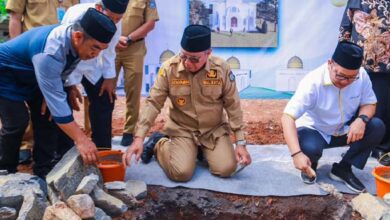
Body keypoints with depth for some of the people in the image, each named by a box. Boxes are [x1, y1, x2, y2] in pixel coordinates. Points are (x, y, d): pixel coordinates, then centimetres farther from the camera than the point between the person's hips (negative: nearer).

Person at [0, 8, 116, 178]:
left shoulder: (75, 41, -16)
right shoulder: (50, 53, -41)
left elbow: (56, 76, 2)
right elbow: (56, 99, -43)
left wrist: (47, 96, -14)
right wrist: (80, 140, -45)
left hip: (32, 75, 8)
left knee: (46, 116, -1)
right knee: (17, 122, -14)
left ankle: (43, 169, 8)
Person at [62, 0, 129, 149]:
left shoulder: (115, 21, -19)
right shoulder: (76, 16, -34)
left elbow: (108, 50, -5)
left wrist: (109, 77, -5)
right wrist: (70, 85, -24)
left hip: (91, 66, 5)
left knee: (105, 102, 2)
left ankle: (102, 149, 15)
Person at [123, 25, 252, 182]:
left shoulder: (222, 69, -13)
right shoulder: (169, 68, -16)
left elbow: (233, 106, -5)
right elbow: (153, 103, -12)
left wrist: (241, 142, -7)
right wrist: (139, 138, -21)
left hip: (215, 130, 2)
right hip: (182, 129, -1)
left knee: (226, 169, -16)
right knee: (181, 173, -20)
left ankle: (203, 150, 19)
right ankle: (159, 143, 12)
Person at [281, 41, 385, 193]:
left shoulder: (361, 76, -18)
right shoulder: (313, 82, -31)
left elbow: (369, 103, -3)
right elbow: (288, 117, -36)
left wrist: (362, 119, -29)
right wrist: (296, 154, -48)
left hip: (345, 130, 4)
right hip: (314, 130, -4)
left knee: (377, 127, -20)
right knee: (310, 148, -36)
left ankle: (343, 169, -4)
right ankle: (310, 166, 3)